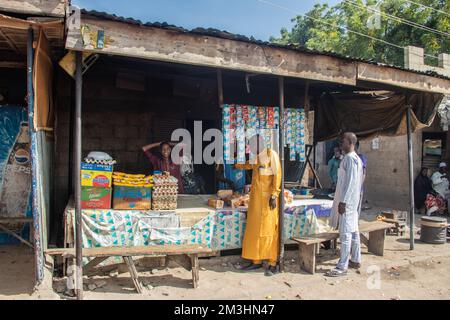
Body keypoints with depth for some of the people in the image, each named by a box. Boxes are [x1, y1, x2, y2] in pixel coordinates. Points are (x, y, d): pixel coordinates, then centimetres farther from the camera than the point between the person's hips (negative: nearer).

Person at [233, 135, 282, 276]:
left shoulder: (271, 154, -7)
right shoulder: (256, 158, 14)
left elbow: (277, 175, -14)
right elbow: (249, 165, 37)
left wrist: (274, 195, -21)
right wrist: (238, 166, 53)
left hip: (268, 197, -7)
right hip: (256, 197, 7)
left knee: (268, 229, -8)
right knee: (254, 228, 4)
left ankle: (272, 263, -3)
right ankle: (256, 260, 11)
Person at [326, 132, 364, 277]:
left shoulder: (350, 158, -16)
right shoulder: (356, 158, 15)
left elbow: (350, 181, -22)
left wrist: (343, 201, -22)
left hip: (347, 200, -10)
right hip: (354, 200, 10)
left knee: (345, 233, -7)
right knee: (353, 231, 16)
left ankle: (342, 267, -2)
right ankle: (356, 260, 26)